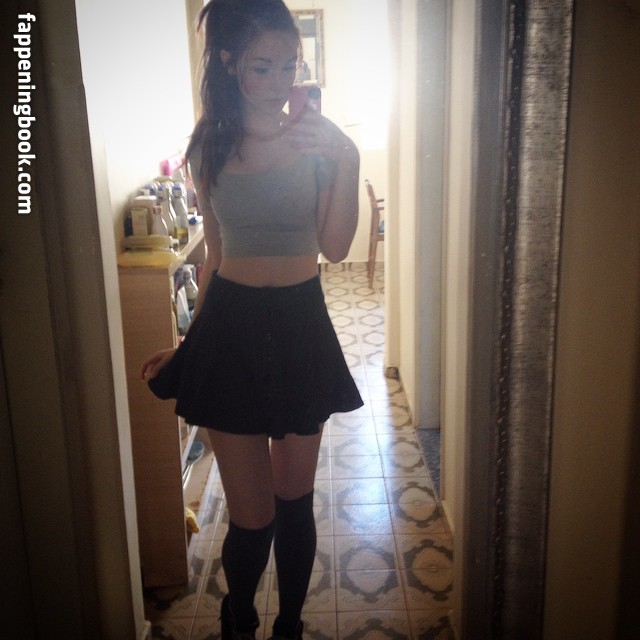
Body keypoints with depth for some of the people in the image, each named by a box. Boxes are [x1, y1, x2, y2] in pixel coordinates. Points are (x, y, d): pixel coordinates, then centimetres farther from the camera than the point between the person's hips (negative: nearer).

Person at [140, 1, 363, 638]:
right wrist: (188, 341, 13)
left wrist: (347, 162, -21)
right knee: (251, 515, 4)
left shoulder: (318, 139, -2)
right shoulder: (210, 146, 3)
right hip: (231, 328, 0)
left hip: (300, 325, 0)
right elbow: (216, 252, 10)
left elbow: (334, 246, -9)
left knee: (294, 497, 13)